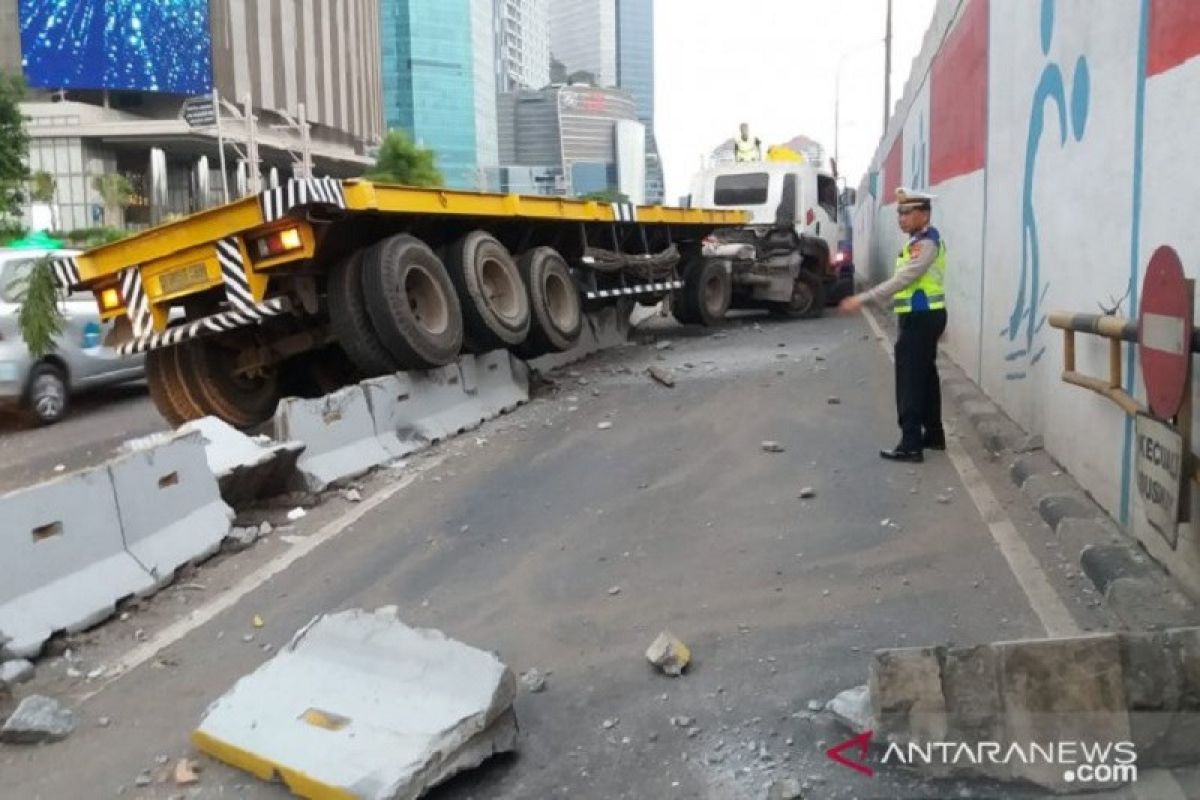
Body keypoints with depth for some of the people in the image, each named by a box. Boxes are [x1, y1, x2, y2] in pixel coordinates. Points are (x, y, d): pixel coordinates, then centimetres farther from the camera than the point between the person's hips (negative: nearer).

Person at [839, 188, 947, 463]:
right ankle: (934, 435, 26)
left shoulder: (926, 242, -17)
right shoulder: (920, 241, 17)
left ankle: (911, 445, -7)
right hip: (922, 317, 10)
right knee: (925, 377, 16)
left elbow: (902, 280, -25)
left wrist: (863, 298, -27)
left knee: (910, 382, -9)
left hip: (921, 318, -10)